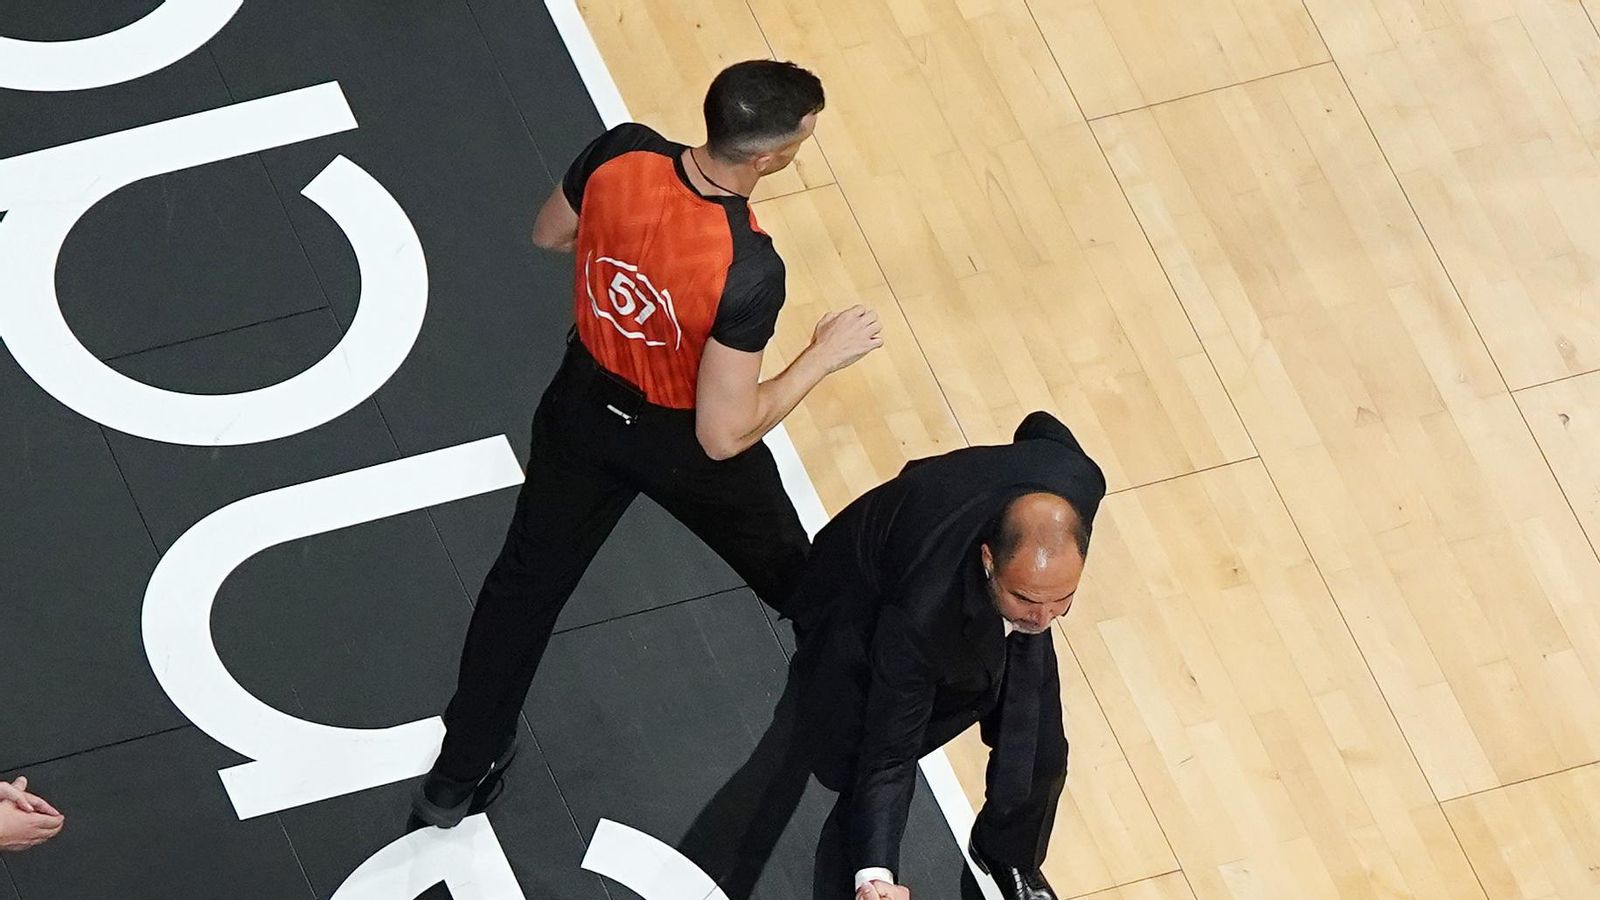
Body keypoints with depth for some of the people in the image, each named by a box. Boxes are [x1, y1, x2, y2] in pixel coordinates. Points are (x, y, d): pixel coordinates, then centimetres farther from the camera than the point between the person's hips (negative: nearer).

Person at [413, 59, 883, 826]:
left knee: (528, 581, 23)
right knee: (795, 581, 27)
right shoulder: (747, 271, -39)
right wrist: (824, 356, -20)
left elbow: (549, 235, -2)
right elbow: (723, 435, -30)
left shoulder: (619, 156, -25)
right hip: (681, 443, -4)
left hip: (587, 402, 4)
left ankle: (457, 778, 34)